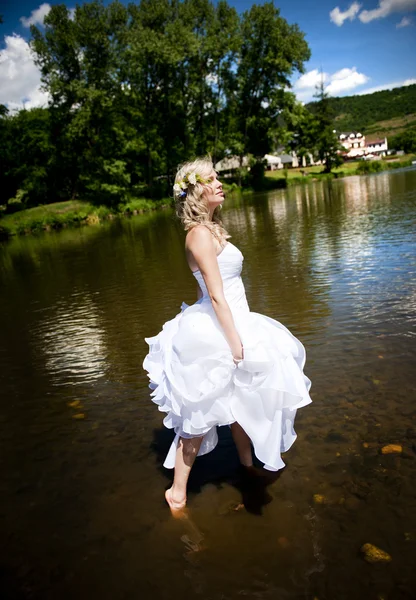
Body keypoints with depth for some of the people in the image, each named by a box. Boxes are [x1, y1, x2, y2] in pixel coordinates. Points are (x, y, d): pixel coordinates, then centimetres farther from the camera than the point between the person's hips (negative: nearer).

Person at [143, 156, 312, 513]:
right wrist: (236, 343, -22)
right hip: (216, 335, -10)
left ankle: (248, 464, 44)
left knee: (242, 401, 23)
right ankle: (178, 493, 20)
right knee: (200, 415, 3)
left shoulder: (211, 229, 9)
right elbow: (217, 295, -24)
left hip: (230, 325, 10)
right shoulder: (200, 234, -20)